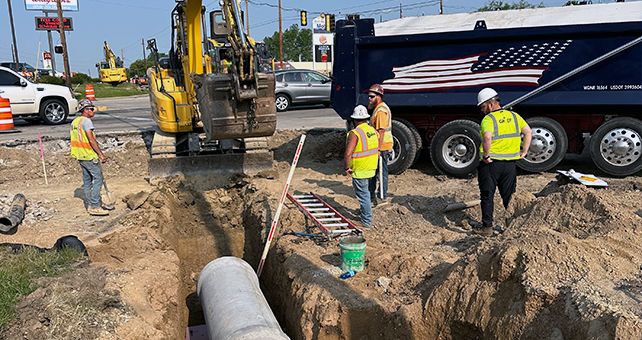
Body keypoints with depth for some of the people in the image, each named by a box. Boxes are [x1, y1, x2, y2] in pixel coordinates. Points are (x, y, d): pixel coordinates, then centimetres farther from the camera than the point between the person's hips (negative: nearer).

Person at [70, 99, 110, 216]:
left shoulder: (74, 122, 16)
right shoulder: (86, 121, -14)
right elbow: (91, 140, -20)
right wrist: (101, 154, -18)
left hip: (80, 156, 10)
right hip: (89, 156, -10)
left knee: (87, 180, 14)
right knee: (98, 179, -6)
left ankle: (89, 205, 20)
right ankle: (95, 206, -8)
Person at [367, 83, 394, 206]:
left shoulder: (381, 110, -19)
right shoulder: (378, 108, 14)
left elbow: (381, 131, -24)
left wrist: (378, 149, -24)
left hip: (382, 147, -10)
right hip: (378, 146, 10)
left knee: (382, 172, 0)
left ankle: (383, 198, 11)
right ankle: (371, 195, 29)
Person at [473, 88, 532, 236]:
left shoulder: (488, 119, -13)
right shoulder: (514, 116, 7)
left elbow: (487, 137, -31)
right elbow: (528, 132, 7)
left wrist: (486, 155, -19)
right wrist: (524, 152, 9)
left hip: (491, 163, -5)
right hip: (510, 163, 6)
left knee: (487, 196, 7)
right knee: (509, 196, 17)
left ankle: (487, 226, 11)